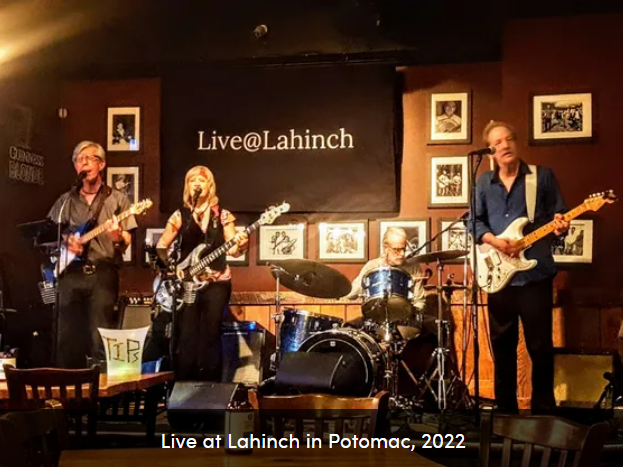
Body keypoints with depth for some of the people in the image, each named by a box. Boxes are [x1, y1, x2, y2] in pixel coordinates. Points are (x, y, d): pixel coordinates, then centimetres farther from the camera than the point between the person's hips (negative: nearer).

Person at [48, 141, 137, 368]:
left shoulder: (117, 199, 8)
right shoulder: (65, 201, 16)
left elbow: (127, 242, 4)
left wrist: (118, 238, -19)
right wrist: (65, 241, -3)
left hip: (102, 273, -3)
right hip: (69, 273, 3)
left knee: (101, 339, -8)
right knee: (67, 338, 2)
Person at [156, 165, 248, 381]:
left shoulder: (222, 215, 4)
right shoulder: (180, 215, 5)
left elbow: (232, 250, 0)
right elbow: (161, 246, 8)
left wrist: (240, 244, -22)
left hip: (217, 282, 0)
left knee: (210, 335, 0)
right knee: (186, 337, -3)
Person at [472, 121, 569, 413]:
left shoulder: (542, 176, 2)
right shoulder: (484, 183, 9)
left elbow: (559, 214, 2)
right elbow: (475, 221, 7)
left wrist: (560, 227, -21)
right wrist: (494, 241, -11)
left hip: (536, 274, -3)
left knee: (540, 345, 1)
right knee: (502, 345, 10)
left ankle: (543, 409, 15)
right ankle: (505, 408, 22)